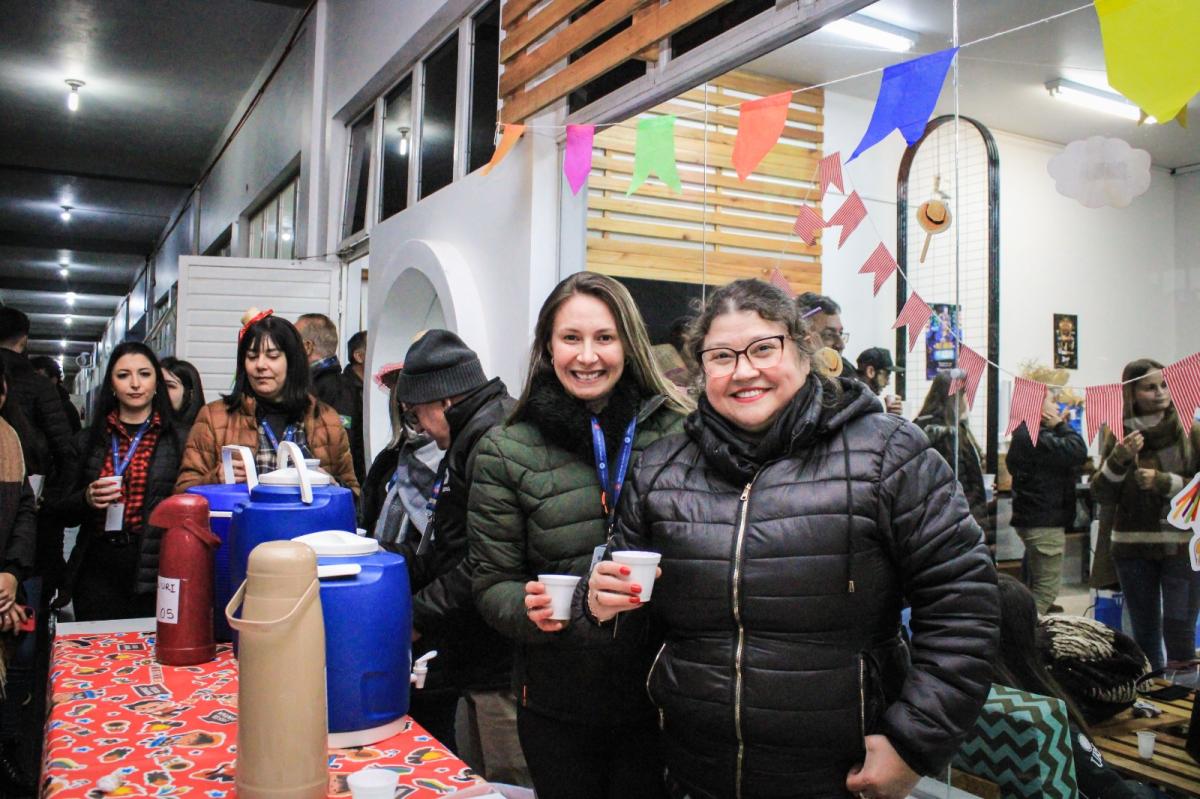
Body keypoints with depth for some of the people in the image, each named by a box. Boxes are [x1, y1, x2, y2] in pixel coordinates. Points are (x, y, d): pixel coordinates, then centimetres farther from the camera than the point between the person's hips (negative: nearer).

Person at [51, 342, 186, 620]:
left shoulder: (178, 440, 2)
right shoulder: (88, 440, 11)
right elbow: (62, 512, 14)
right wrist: (87, 500, -8)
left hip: (154, 573, -3)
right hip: (98, 572, 3)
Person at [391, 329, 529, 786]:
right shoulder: (470, 441, 17)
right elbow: (442, 546, 19)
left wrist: (417, 616, -14)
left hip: (504, 667, -11)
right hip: (480, 664, 11)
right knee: (473, 780, 21)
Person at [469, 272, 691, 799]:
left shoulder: (676, 433, -4)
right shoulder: (505, 451, -3)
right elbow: (492, 584, 0)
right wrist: (527, 607, -21)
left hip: (657, 696, 0)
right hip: (557, 701, 1)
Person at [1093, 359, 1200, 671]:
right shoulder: (1119, 436, 4)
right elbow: (1102, 495, 0)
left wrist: (1164, 482, -16)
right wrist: (1119, 459, -14)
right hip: (1132, 548, 3)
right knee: (1144, 631, 12)